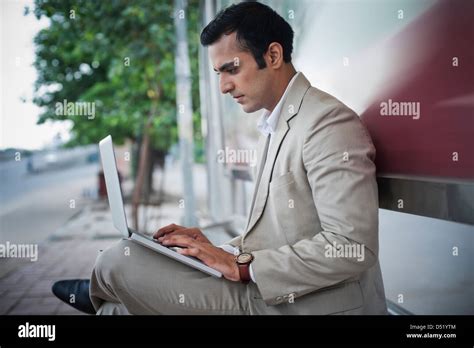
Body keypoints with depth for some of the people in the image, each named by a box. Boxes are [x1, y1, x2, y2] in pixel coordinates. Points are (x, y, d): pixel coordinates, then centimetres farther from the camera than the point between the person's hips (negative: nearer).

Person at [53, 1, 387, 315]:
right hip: (274, 294, 9)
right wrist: (220, 250, 1)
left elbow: (351, 246, -22)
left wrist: (241, 265, -19)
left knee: (122, 259, -8)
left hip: (305, 305, -9)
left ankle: (100, 295, 23)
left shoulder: (328, 122, -15)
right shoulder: (275, 126, 17)